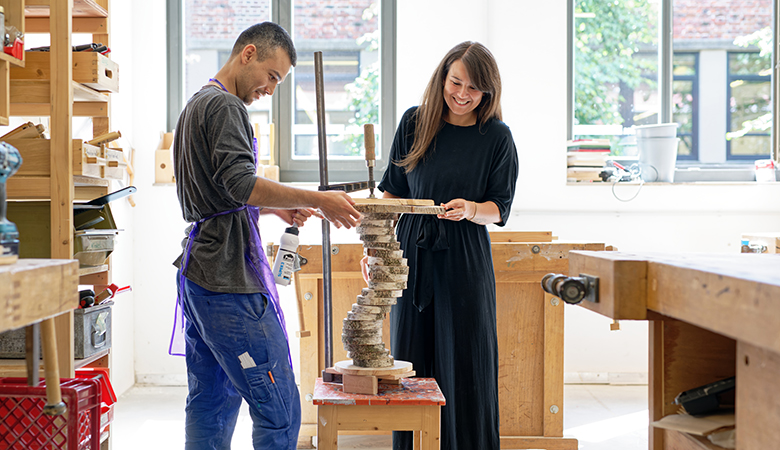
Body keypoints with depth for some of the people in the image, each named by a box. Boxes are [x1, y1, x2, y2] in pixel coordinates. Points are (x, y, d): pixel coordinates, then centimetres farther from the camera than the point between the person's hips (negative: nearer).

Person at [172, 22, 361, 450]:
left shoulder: (196, 105, 24)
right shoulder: (224, 106, -9)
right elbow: (241, 185, -22)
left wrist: (274, 207, 18)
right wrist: (317, 200, -21)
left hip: (197, 273, 11)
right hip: (229, 278, -11)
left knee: (210, 405, 13)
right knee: (279, 409, -8)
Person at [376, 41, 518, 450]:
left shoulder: (497, 137, -1)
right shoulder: (414, 122, 4)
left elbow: (500, 209, 0)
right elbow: (393, 192, 11)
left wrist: (469, 210, -20)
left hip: (465, 262, -2)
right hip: (413, 253, 2)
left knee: (464, 368, 1)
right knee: (410, 364, 7)